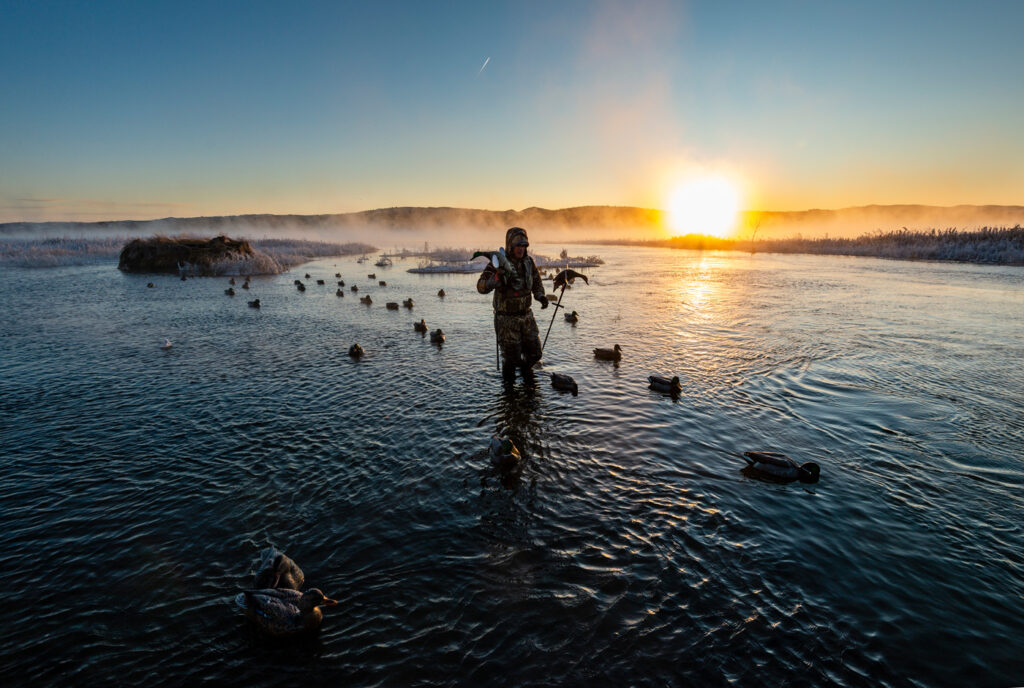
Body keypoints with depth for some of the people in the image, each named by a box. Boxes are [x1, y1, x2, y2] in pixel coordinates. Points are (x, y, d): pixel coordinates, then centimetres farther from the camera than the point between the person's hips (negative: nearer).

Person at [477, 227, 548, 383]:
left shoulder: (528, 262, 0)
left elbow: (536, 282, 15)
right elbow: (481, 287, -26)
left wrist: (541, 296, -4)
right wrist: (496, 278, -45)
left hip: (526, 316, 5)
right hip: (506, 319, -5)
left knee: (534, 353, 10)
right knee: (511, 357, 2)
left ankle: (526, 367, 44)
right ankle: (508, 379, 34)